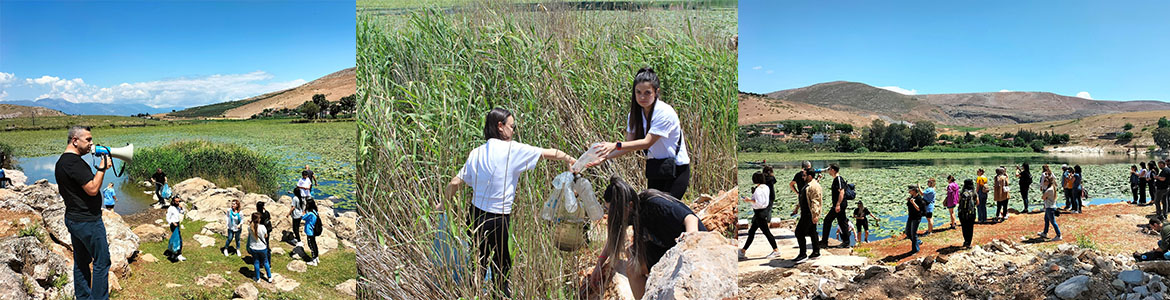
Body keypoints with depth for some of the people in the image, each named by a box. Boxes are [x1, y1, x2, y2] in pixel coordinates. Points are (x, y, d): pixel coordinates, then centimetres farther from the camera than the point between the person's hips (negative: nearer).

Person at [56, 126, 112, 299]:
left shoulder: (61, 162, 13)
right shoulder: (74, 162, -20)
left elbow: (61, 190, 24)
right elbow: (92, 189, -24)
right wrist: (102, 167, -16)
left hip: (72, 218, 10)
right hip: (87, 221, -10)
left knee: (81, 262, 16)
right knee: (102, 262, -3)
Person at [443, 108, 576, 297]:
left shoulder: (476, 153, 4)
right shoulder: (512, 150, -11)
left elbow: (456, 182, 8)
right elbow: (549, 153, -5)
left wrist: (443, 203, 23)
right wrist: (569, 160, 9)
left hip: (476, 214, 6)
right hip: (498, 218, -6)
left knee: (479, 261, 17)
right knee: (501, 264, 9)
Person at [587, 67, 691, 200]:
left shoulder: (664, 112, -21)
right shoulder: (635, 113, 1)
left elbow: (647, 142, -26)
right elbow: (629, 144, 0)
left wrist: (616, 145, -35)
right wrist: (605, 157, -15)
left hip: (676, 169, -7)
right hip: (655, 168, 7)